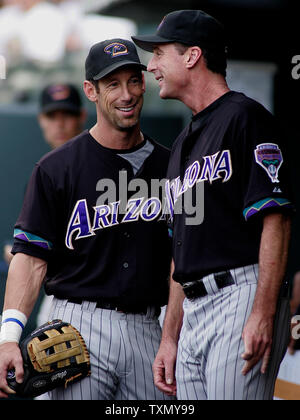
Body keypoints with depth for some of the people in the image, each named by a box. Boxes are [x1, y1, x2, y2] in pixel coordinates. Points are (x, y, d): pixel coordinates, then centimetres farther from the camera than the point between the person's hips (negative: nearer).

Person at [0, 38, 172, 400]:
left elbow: (178, 260, 12)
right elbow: (31, 256, -5)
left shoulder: (167, 166, 11)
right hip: (80, 327, -3)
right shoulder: (56, 168, 0)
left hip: (147, 330, 4)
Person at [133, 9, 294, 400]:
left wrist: (263, 314, -22)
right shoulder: (183, 142, 23)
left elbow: (276, 218, -14)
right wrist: (169, 338, 19)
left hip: (242, 295, -9)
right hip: (194, 309, 9)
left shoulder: (244, 116, -4)